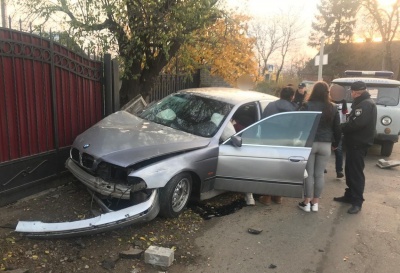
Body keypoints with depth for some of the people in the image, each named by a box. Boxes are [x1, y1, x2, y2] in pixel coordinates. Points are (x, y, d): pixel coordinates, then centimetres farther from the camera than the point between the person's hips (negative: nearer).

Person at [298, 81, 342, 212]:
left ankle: (307, 202, 11)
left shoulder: (307, 106, -7)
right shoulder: (333, 108, 3)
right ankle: (315, 202, 18)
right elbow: (337, 128, 8)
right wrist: (335, 143, 20)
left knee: (309, 173, 5)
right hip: (325, 144, 3)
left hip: (309, 143, -2)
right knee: (319, 174, 9)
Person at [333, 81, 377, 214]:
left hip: (359, 144, -10)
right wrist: (344, 127, -1)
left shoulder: (366, 104, -17)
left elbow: (357, 124, -27)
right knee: (350, 171, 16)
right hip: (354, 142, 10)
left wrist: (340, 127, -14)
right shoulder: (361, 103, 17)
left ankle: (357, 201, 1)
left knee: (356, 172, -6)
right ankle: (350, 195, 27)